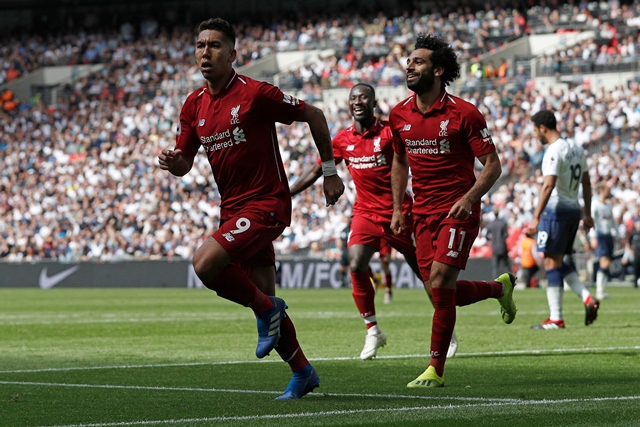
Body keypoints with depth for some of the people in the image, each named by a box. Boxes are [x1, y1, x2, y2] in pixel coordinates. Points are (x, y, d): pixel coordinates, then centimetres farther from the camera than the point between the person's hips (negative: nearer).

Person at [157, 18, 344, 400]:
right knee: (265, 299, 10)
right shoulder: (194, 105, 7)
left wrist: (330, 172, 1)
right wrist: (172, 162, -12)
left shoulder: (256, 94, -12)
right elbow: (185, 162, 13)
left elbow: (314, 116, -3)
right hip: (233, 208, 7)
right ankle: (303, 373, 25)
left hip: (266, 204, -7)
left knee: (206, 263, -26)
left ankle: (266, 310, -3)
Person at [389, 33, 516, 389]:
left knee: (440, 284, -16)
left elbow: (493, 165, -7)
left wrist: (469, 197, -22)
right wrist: (398, 208, 13)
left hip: (458, 212, -6)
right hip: (424, 213, 6)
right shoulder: (399, 115, 5)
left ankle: (436, 370, -6)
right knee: (441, 292, 4)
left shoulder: (464, 113, -10)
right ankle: (501, 287, 35)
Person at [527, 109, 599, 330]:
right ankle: (587, 298, 1)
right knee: (562, 262, 18)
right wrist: (587, 214, 24)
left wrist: (536, 217, -28)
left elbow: (548, 186, -24)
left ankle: (555, 318, -5)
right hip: (574, 209, 9)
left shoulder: (554, 152, -15)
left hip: (556, 209, -9)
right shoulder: (576, 148, 13)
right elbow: (586, 183, 18)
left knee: (551, 262, -4)